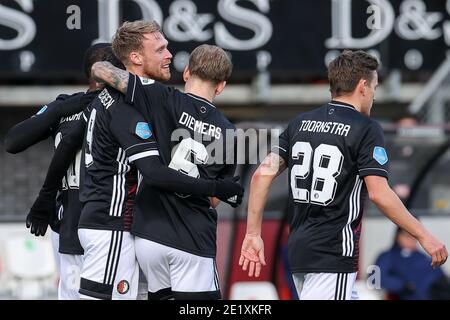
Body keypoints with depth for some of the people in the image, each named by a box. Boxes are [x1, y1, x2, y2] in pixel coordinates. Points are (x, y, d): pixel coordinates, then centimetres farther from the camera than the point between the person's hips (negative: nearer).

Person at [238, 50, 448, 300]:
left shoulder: (301, 123, 12)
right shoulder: (366, 129, -7)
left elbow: (263, 174, 6)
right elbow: (379, 193, -16)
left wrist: (253, 234, 9)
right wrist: (424, 236, -10)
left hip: (299, 249, 8)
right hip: (333, 255, -8)